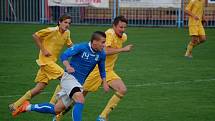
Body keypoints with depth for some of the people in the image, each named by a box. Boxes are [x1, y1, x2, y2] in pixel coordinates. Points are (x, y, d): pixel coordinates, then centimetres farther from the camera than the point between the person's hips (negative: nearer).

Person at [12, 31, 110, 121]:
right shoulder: (81, 47, -17)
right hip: (69, 77, -6)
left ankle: (28, 107, 22)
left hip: (79, 83, 6)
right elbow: (64, 55, -18)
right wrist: (68, 66, -37)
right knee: (80, 100, -31)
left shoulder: (101, 54, -1)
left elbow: (102, 69, 15)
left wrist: (104, 82, 5)